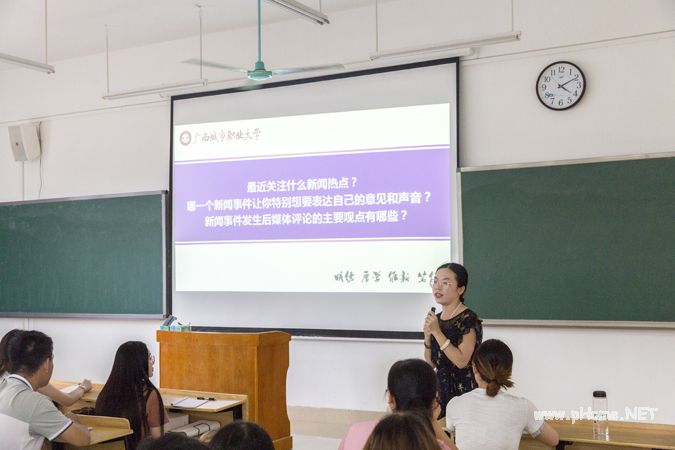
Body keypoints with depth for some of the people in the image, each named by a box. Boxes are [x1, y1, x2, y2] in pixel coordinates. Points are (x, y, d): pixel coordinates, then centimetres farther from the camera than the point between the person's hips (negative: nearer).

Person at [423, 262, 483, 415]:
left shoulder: (468, 319, -12)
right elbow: (431, 363, 10)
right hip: (441, 389, 6)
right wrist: (427, 337, -6)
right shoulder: (436, 319, 7)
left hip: (464, 391, -6)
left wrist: (437, 332, -20)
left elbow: (462, 361, -21)